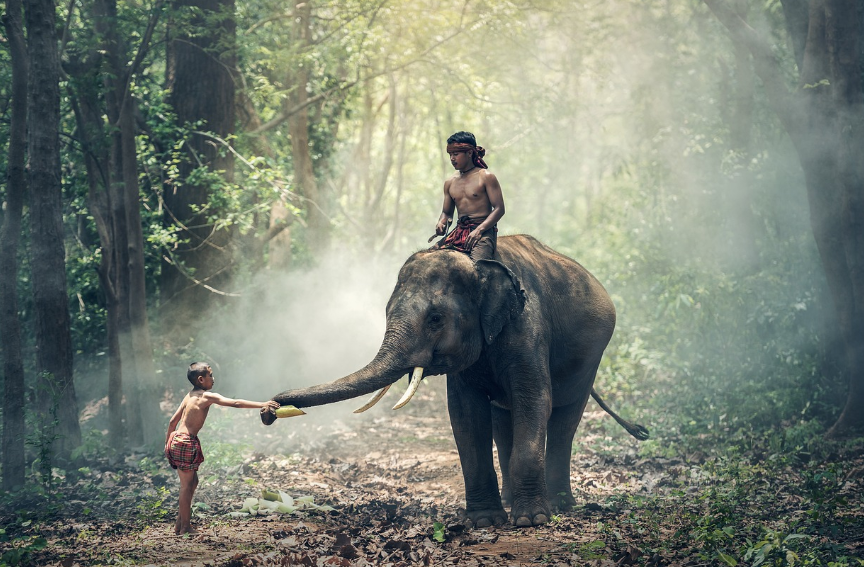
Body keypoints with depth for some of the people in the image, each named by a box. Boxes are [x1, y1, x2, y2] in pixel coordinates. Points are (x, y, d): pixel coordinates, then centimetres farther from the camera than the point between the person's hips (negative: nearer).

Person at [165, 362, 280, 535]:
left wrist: (167, 443, 28)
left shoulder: (189, 396, 15)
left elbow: (173, 420, 19)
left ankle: (180, 523, 22)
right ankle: (185, 527, 4)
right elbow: (235, 403, -17)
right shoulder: (207, 396, -10)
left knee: (192, 481, 18)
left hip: (176, 440, 9)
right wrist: (263, 405, -18)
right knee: (187, 484, -1)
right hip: (186, 442, -9)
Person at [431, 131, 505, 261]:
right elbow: (447, 212, 23)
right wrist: (441, 223, -2)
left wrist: (479, 230, -19)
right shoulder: (450, 183, 15)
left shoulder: (485, 177, -2)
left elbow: (499, 209, -7)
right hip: (459, 231, 6)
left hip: (484, 230, -6)